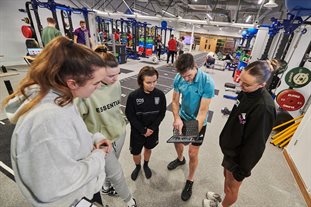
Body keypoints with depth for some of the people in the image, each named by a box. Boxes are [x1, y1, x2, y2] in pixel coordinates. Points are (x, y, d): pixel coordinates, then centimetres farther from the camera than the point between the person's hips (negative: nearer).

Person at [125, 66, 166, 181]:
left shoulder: (160, 94, -16)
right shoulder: (133, 96, -22)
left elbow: (162, 113, -7)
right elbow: (130, 115, -15)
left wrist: (152, 128, -13)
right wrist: (143, 130, -15)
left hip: (153, 130, 2)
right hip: (137, 131, -1)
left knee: (148, 149, 24)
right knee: (136, 152, 15)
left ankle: (146, 165, 55)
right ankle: (137, 167, 49)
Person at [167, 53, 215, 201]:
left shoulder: (207, 83, -29)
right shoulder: (178, 78, -16)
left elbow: (202, 112, -27)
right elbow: (175, 101, -8)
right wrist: (177, 118, -25)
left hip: (198, 122, -4)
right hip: (182, 118, 4)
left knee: (193, 153, 8)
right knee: (177, 142, 24)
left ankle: (190, 181, 36)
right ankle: (180, 159, 58)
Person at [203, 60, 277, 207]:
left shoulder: (264, 107, -32)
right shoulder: (246, 92, -6)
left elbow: (255, 144, -24)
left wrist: (243, 169, -12)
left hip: (240, 156, -7)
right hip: (230, 148, 7)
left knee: (231, 187, 18)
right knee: (227, 176, 28)